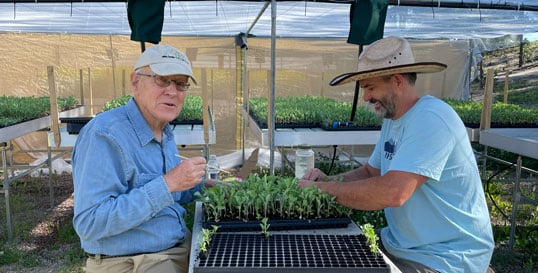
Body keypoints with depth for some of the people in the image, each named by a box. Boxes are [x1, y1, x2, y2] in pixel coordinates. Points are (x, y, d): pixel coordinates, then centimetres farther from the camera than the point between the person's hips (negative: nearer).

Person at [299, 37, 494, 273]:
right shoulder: (393, 119, 7)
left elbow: (393, 193, -32)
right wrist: (327, 180, -3)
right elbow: (371, 172, 15)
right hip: (398, 245, 8)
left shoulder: (431, 120, -23)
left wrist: (324, 189, -21)